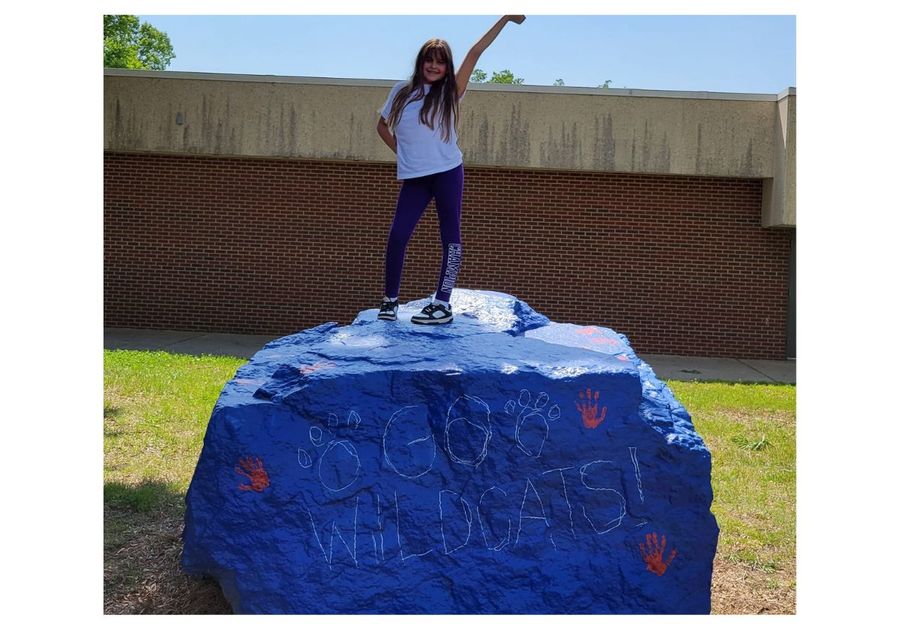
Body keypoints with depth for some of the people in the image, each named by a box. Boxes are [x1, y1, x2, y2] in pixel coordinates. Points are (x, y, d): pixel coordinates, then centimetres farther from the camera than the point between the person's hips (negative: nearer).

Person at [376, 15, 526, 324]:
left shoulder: (449, 92, 1)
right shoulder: (401, 91, 7)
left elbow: (475, 52, -5)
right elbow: (382, 126, 19)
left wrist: (506, 18, -6)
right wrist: (402, 152, 7)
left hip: (447, 172, -1)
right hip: (413, 177, 2)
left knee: (450, 236, -2)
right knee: (397, 236, -5)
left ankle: (442, 304, 1)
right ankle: (390, 299, 9)